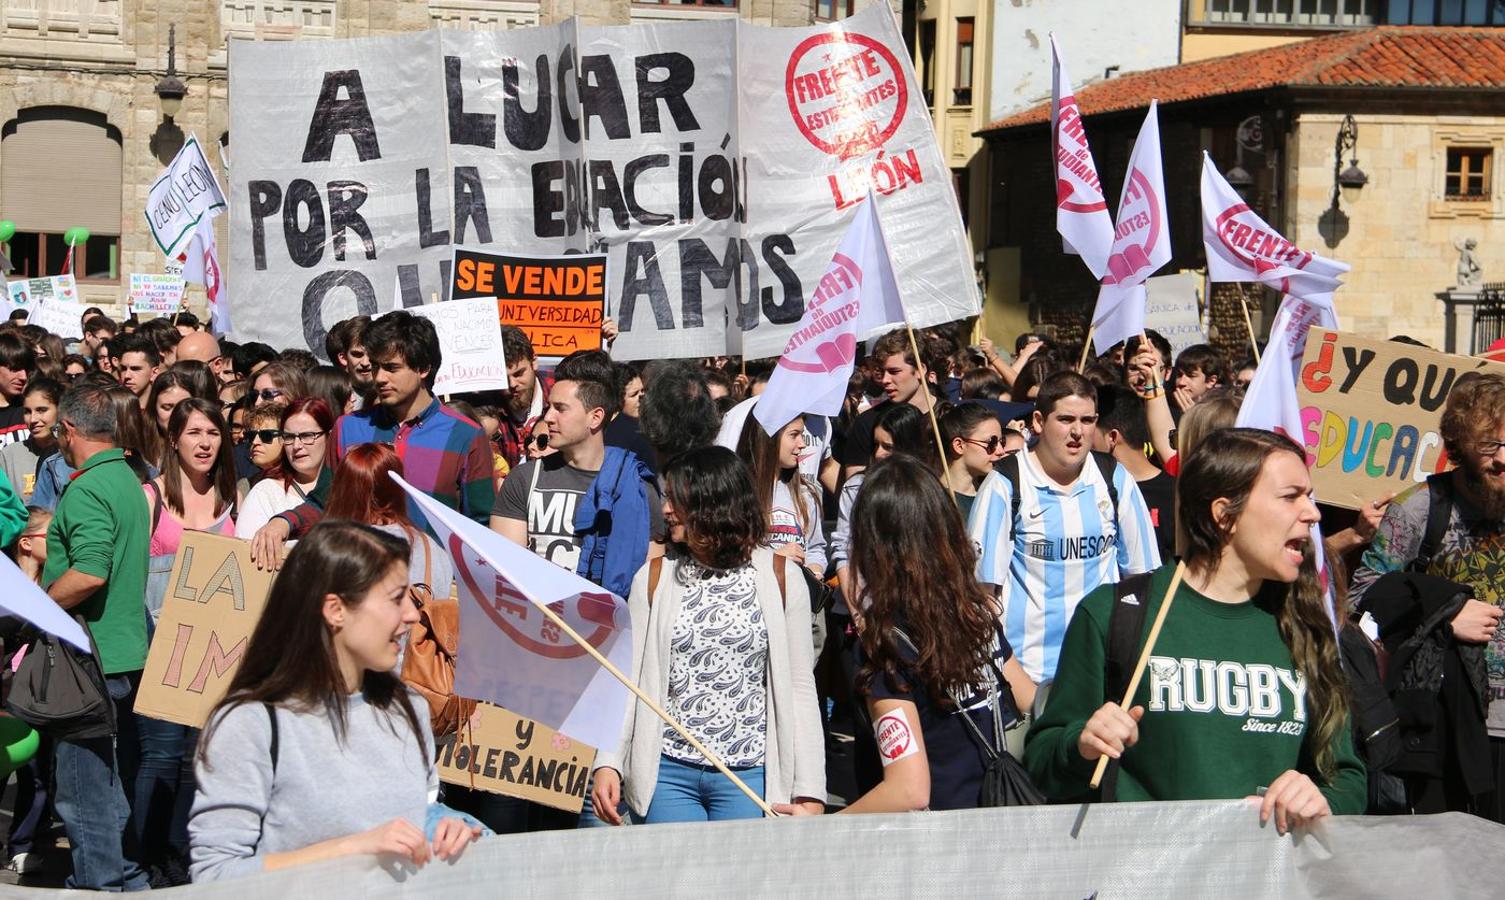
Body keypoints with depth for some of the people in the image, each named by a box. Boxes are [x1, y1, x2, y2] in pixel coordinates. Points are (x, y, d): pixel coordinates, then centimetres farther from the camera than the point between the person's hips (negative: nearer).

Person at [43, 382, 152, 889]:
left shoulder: (87, 488, -16)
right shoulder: (129, 479, 14)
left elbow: (89, 574, -28)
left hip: (91, 662, -10)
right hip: (128, 653, 10)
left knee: (82, 789, -2)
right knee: (114, 781, 17)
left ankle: (99, 885, 3)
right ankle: (129, 879, 25)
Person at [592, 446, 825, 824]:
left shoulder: (781, 577, 1)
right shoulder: (653, 579, 6)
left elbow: (800, 688, 1)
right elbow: (628, 679, 4)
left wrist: (809, 792, -3)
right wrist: (608, 763, -9)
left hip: (751, 776, -1)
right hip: (666, 770, 1)